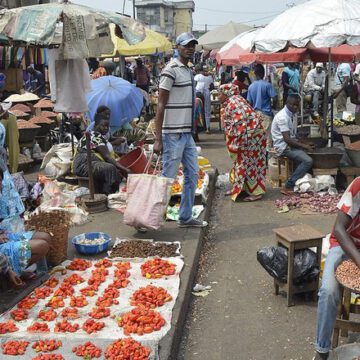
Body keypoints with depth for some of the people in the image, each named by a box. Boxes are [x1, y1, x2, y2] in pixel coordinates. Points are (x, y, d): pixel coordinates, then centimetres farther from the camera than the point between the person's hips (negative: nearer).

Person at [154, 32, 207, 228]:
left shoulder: (189, 71, 15)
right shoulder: (171, 70, -12)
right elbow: (161, 105, -16)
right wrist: (158, 139, -19)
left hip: (187, 133, 9)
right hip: (173, 134, -9)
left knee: (192, 175, 13)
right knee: (168, 178, -3)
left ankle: (186, 217, 24)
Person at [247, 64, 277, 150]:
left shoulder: (251, 86, 3)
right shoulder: (267, 85, -10)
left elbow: (249, 103, 6)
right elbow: (274, 99, -14)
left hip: (255, 113, 5)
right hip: (266, 113, -5)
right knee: (267, 135, -1)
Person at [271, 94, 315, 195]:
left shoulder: (293, 115, 10)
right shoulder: (282, 117, -19)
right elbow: (287, 139, -23)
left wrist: (305, 144, 2)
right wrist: (303, 146, -20)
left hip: (292, 143, 9)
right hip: (283, 147, -9)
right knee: (307, 161, -24)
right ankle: (289, 187, -20)